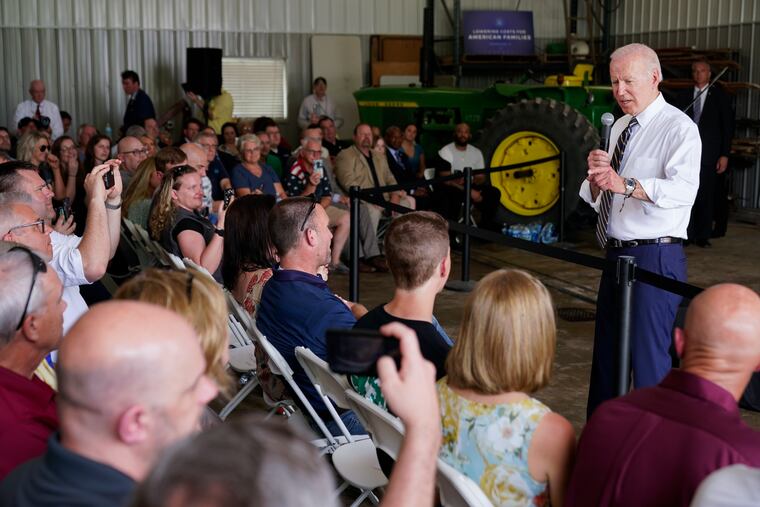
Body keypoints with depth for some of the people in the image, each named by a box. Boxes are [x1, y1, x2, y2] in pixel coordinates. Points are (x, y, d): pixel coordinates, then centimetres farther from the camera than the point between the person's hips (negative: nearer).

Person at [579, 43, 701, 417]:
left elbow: (684, 189, -28)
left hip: (655, 258, -8)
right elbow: (595, 198, 13)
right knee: (606, 353, 17)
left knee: (648, 357, -8)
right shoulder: (620, 126, 14)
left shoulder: (678, 128, -10)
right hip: (616, 255, 8)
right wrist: (596, 178, -9)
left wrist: (625, 184, -40)